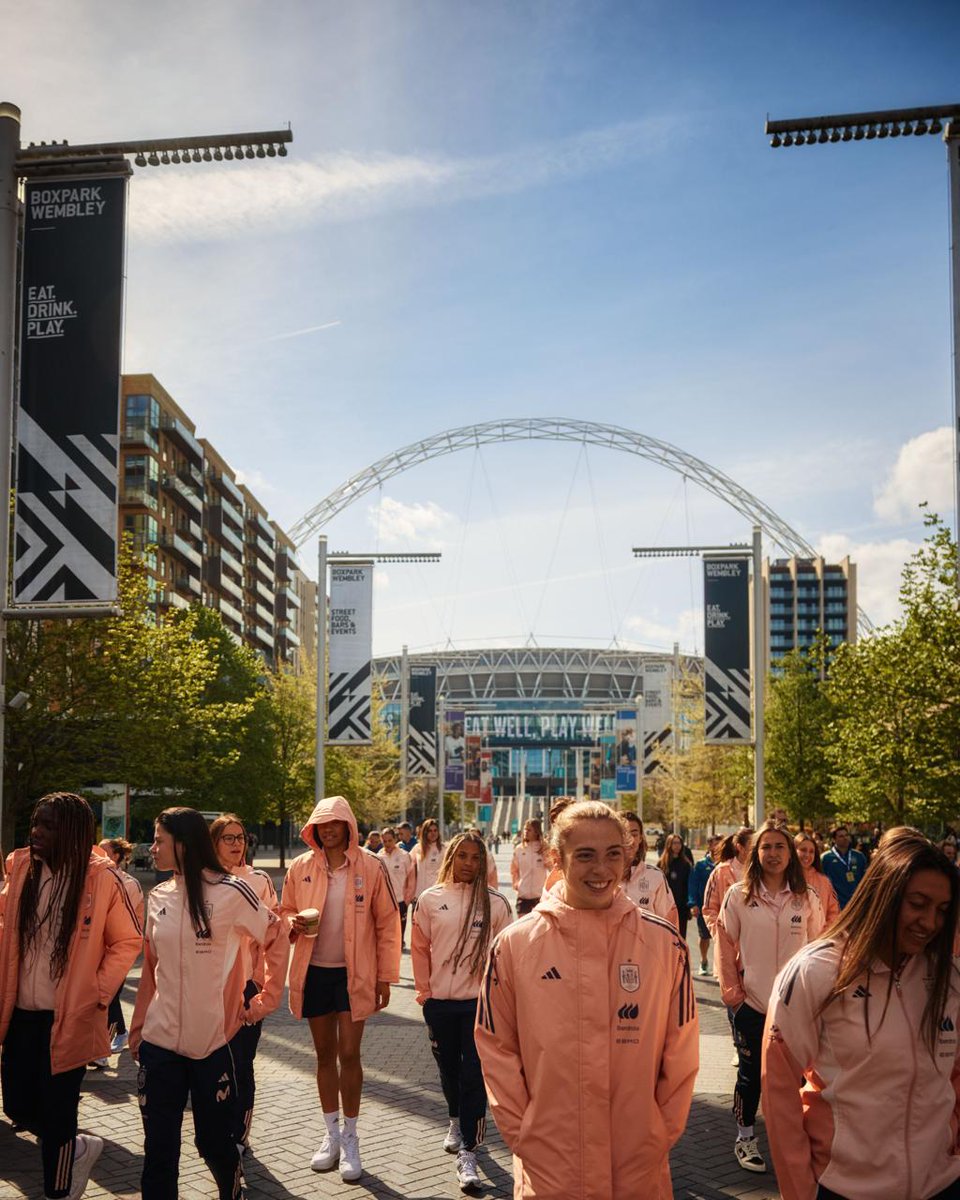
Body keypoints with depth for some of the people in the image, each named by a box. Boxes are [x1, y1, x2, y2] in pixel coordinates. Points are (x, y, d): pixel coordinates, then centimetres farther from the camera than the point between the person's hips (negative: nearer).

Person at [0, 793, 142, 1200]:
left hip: (69, 1017, -5)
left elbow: (128, 941, -4)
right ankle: (78, 1149, 38)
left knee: (55, 1114, 4)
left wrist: (98, 992, -9)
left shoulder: (101, 878, -12)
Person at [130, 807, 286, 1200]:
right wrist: (138, 1027, 12)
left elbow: (277, 940, 1)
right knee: (159, 1148, 6)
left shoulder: (231, 892, -9)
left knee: (214, 1141, 8)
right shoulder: (158, 898, 6)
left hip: (215, 1040, -4)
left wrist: (265, 1001, 0)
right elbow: (151, 969, 13)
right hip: (160, 1042, 4)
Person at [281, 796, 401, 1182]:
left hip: (354, 973, -3)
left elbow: (387, 925, -3)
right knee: (325, 1054, 12)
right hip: (314, 971, 3)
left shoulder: (371, 867, -7)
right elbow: (286, 911, 11)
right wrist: (295, 923, -13)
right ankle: (331, 1135, 25)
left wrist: (385, 976, -4)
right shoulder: (300, 867, -1)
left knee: (349, 1054, -1)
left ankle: (350, 1138, 14)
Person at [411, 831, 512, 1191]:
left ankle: (467, 1154, 0)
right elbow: (420, 949, 6)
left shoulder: (495, 903, -5)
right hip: (440, 1002, 2)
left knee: (475, 1075, -5)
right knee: (449, 1069, 19)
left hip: (480, 1002, -2)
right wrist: (424, 992, 4)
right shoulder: (430, 899, -1)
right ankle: (456, 1123, 45)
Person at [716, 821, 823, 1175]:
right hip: (751, 1002, -1)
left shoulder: (806, 899, 0)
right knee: (751, 1073, 8)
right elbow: (725, 945, 1)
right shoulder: (739, 896, -4)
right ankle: (745, 1138, 25)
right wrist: (731, 990, -1)